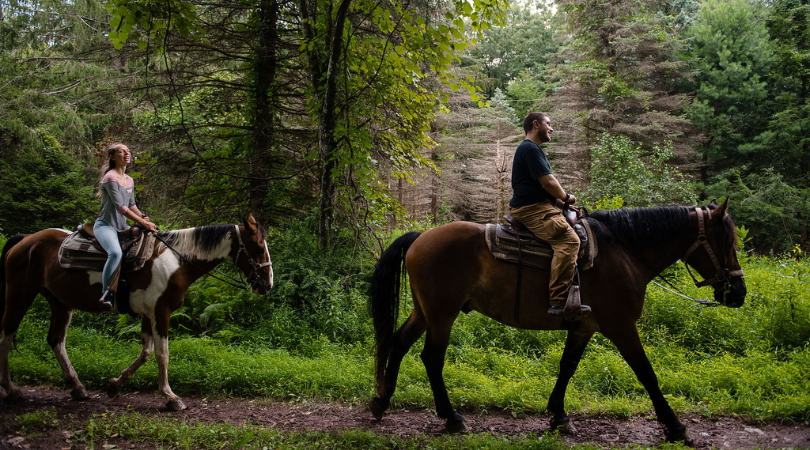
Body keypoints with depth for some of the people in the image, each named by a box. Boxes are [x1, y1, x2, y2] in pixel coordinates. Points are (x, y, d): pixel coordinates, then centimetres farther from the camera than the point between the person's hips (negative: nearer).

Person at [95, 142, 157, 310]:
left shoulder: (129, 180, 14)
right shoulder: (110, 178, -13)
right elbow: (121, 207, -19)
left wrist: (143, 217, -1)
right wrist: (143, 223, -19)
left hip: (122, 227, 9)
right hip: (105, 225, -9)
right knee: (115, 253, -36)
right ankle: (105, 295, -33)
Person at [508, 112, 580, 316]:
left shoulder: (533, 149, 25)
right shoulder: (530, 148, -10)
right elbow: (548, 182, -17)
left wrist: (561, 203, 14)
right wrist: (566, 198, 0)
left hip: (540, 207, 12)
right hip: (532, 209, -12)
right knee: (568, 240, -26)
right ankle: (558, 301, -32)